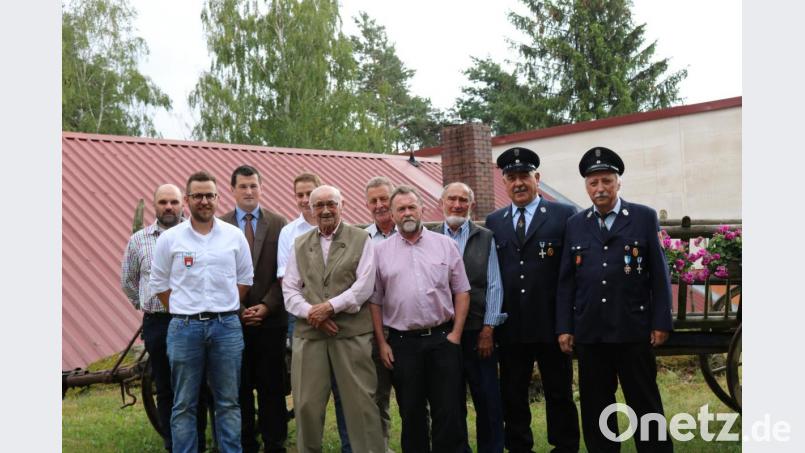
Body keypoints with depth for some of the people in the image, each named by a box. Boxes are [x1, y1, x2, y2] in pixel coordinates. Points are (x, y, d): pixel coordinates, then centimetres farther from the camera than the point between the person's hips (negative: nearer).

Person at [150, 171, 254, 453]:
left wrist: (225, 310, 7)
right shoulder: (169, 239, 0)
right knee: (184, 405, 5)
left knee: (228, 402, 8)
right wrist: (183, 313, 5)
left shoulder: (234, 236, 4)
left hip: (227, 326, 1)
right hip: (184, 327, -1)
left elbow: (245, 279, 12)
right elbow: (160, 283, 7)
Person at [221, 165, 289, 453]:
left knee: (272, 386, 5)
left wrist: (266, 306, -8)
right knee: (239, 388, 6)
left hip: (270, 319, 0)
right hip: (233, 319, 0)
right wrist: (238, 309, -7)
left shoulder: (278, 224, 4)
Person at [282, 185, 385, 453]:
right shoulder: (300, 244, 16)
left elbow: (365, 285, -4)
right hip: (308, 334, 3)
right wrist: (310, 312, -8)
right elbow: (289, 289, 10)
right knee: (307, 404, 5)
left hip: (352, 332, -3)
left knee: (361, 402, -2)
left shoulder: (361, 240, 6)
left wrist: (330, 306, -12)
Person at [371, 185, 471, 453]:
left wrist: (455, 335, -3)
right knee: (411, 413, 9)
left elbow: (461, 292, 5)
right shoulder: (381, 252, 4)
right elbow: (375, 301, 6)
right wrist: (381, 343, 1)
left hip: (442, 339, 0)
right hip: (402, 342, 0)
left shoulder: (445, 245, 4)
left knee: (448, 411, 2)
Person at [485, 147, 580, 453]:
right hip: (511, 327, 3)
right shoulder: (493, 222, 9)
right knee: (512, 396, 11)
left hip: (552, 324, -3)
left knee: (559, 394, 8)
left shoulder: (564, 216, 0)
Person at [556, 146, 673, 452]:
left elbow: (659, 275, 0)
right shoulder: (575, 224, 9)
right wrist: (564, 328, 4)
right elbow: (566, 280, 8)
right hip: (589, 332, 3)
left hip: (633, 330, -2)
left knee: (645, 403, 5)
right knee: (595, 406, 9)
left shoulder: (645, 218, 2)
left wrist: (661, 323, -4)